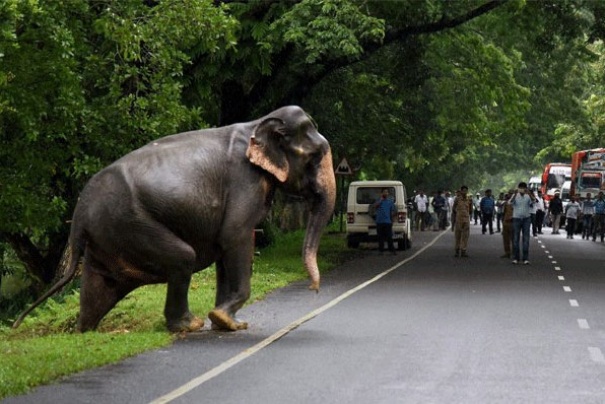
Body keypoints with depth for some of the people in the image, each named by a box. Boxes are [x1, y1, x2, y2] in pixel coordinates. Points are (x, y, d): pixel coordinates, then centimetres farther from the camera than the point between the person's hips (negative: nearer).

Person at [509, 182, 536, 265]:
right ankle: (515, 258, 7)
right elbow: (510, 202, -24)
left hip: (526, 219, 1)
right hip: (516, 218, -1)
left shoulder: (528, 196, -1)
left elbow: (533, 201, -22)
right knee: (516, 239, 2)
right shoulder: (515, 196, -4)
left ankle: (526, 258, 1)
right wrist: (515, 194, -39)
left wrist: (529, 193, -39)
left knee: (526, 239, -1)